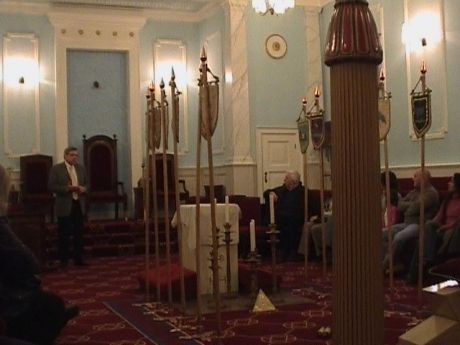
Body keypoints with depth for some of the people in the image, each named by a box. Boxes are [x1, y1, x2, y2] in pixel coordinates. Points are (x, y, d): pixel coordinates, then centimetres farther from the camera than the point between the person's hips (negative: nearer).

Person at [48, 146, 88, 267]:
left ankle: (78, 259, 14)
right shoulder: (56, 169, -4)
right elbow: (51, 186, -10)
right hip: (64, 206, -5)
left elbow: (86, 184, 18)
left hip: (78, 204, 5)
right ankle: (63, 260, 10)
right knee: (64, 235, 1)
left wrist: (84, 188, -5)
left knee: (79, 234, 7)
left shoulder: (80, 168, 13)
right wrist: (67, 188, -21)